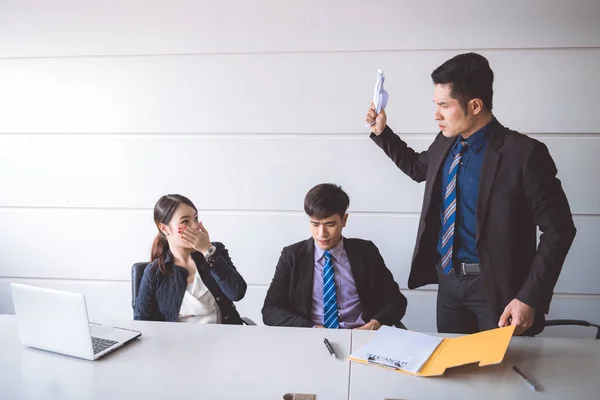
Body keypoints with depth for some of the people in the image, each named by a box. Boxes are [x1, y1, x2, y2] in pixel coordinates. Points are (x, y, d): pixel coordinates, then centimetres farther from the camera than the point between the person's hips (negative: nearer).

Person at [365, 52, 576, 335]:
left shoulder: (522, 153, -18)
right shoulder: (445, 143, 1)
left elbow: (558, 229, -14)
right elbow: (418, 167, 24)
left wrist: (530, 298, -19)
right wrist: (382, 132, 13)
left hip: (495, 286, -5)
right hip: (448, 279, 6)